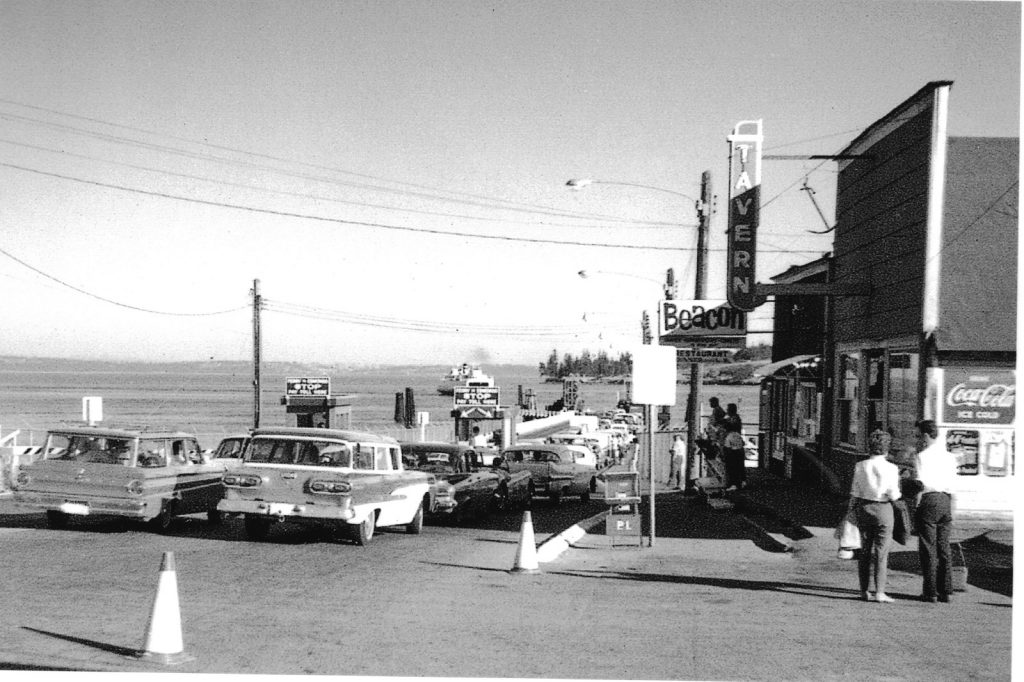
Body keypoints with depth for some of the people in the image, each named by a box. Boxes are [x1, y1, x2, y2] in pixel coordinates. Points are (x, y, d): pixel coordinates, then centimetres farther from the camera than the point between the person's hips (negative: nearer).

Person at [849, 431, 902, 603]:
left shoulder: (860, 466, -2)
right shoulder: (891, 468, -9)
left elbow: (855, 492, 1)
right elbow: (893, 495, -9)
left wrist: (852, 508, 12)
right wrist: (897, 490, 11)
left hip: (863, 507, 3)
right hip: (883, 509, -3)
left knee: (864, 551, 12)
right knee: (881, 552, 2)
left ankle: (864, 591, 14)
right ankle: (879, 592, -1)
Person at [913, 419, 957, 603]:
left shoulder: (921, 457, -7)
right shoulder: (950, 457, 12)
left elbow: (920, 486, -12)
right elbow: (952, 486, 14)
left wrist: (916, 507, -4)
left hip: (929, 501, -6)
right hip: (946, 501, 6)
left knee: (928, 549, -1)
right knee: (944, 548, 10)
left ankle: (930, 592, -1)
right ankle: (945, 591, 11)